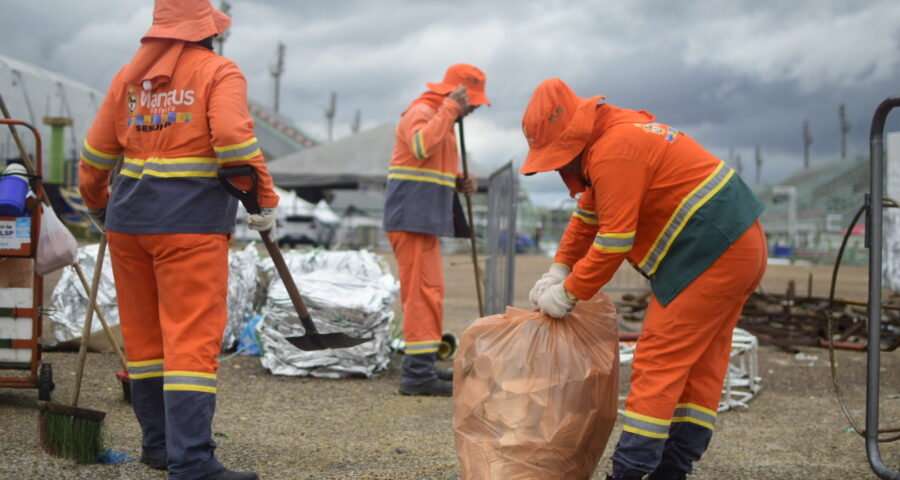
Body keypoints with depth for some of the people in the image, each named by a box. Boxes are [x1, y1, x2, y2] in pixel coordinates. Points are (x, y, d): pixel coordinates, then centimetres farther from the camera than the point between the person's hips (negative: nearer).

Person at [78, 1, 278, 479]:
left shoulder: (129, 76, 14)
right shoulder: (219, 72, -2)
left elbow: (96, 154, 15)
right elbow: (234, 139, -17)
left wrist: (99, 207, 31)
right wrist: (265, 200, -9)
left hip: (129, 218, 6)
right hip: (191, 222, -6)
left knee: (144, 333, 14)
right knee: (192, 338, -8)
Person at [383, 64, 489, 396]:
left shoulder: (442, 119, 23)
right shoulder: (421, 113, -10)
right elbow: (422, 146, -32)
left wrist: (459, 182, 8)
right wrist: (450, 108, -25)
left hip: (426, 219, 11)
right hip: (413, 217, -11)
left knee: (424, 292, 15)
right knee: (425, 291, -14)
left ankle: (420, 366, 22)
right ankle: (418, 374, -15)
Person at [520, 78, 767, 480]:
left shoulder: (615, 152, -19)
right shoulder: (617, 132, 14)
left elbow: (614, 242, -19)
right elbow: (588, 215, 20)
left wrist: (569, 293, -8)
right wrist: (558, 270, 13)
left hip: (710, 252, -11)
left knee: (659, 361, -7)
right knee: (700, 363, 12)